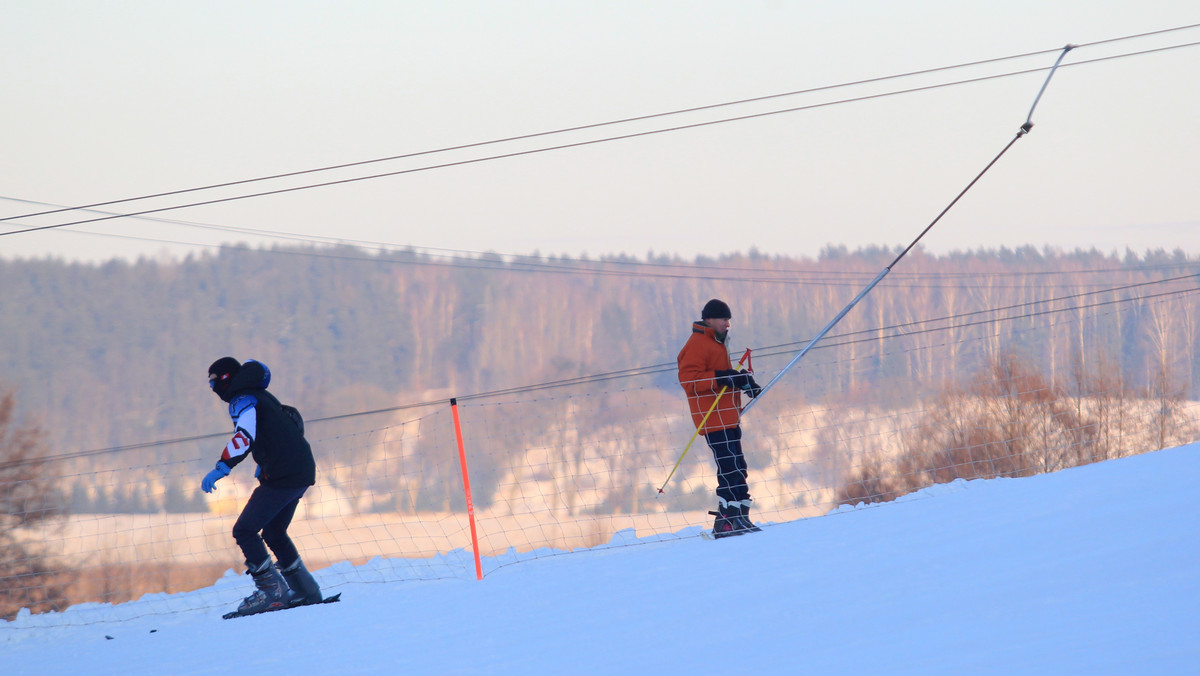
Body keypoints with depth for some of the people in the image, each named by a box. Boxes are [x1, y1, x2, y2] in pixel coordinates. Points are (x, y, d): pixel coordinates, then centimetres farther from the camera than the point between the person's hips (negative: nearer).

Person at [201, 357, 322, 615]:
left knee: (244, 531, -7)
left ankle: (272, 591, -11)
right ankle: (306, 590, 24)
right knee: (274, 532, 23)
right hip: (302, 473, 10)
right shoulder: (262, 397, 23)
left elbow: (245, 436, -26)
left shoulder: (243, 400, -7)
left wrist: (222, 467, -35)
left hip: (282, 476, -10)